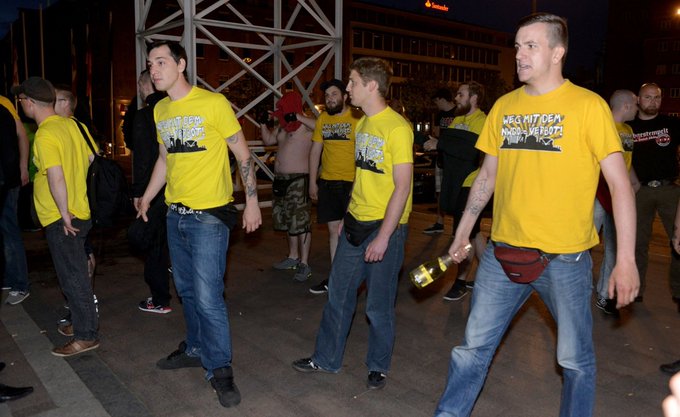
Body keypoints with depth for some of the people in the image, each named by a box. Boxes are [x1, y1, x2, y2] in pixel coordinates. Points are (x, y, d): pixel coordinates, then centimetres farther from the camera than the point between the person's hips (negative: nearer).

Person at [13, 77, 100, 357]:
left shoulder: (44, 136, -19)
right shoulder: (70, 124, 6)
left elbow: (56, 177, -29)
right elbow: (93, 159, 12)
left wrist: (64, 213, -20)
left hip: (61, 219, -9)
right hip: (81, 211, 9)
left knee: (72, 277, 1)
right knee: (76, 272, 20)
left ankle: (86, 336, 11)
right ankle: (83, 321, 34)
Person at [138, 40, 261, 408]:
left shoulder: (213, 103, -11)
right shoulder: (160, 110, 10)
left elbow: (242, 153, -7)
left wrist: (252, 201, -10)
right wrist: (147, 197, 17)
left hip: (209, 215, -7)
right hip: (175, 213, 7)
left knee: (207, 297, -6)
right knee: (186, 290, 17)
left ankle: (219, 369, 11)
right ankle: (196, 349, 36)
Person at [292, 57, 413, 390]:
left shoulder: (397, 128, -15)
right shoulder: (361, 124, 11)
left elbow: (402, 186, -18)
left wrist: (383, 236, -20)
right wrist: (349, 215, 16)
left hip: (386, 226, -7)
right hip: (356, 223, 8)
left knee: (378, 304, 7)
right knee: (338, 292, 14)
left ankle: (378, 366, 28)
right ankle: (326, 358, 31)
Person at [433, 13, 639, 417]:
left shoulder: (588, 105, -6)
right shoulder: (504, 106, 8)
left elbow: (620, 184, -7)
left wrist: (626, 258, -13)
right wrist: (463, 231, 15)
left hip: (566, 257, -3)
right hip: (504, 251, 4)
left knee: (576, 358, 12)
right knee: (474, 345, 10)